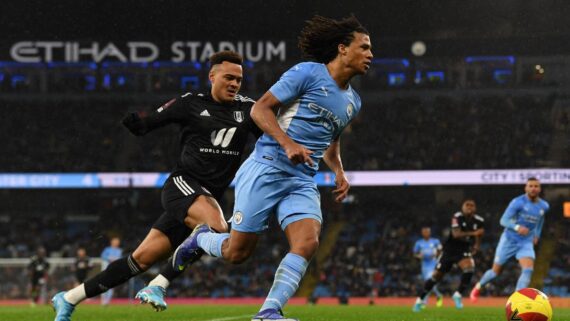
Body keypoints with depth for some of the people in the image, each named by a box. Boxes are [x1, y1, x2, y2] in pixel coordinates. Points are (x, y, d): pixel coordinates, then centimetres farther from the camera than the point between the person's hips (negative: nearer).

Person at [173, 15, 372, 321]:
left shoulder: (352, 101, 16)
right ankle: (201, 238, 31)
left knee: (307, 242, -20)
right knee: (237, 252, -3)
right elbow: (260, 109, -10)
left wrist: (339, 172, 14)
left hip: (302, 183, 6)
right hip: (266, 170, -6)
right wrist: (288, 144, -23)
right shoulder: (308, 73, -7)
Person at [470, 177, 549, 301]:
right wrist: (517, 227, -38)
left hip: (526, 243, 3)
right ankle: (478, 287, 35)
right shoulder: (518, 202, -17)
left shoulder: (544, 206, 0)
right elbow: (504, 220, -21)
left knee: (528, 270, -20)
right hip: (509, 240, -3)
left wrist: (537, 234, 16)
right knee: (496, 271, 6)